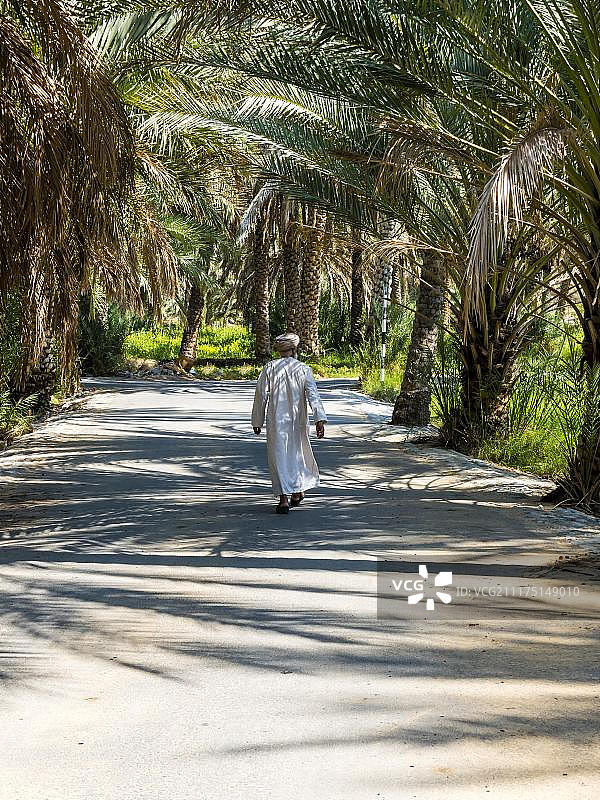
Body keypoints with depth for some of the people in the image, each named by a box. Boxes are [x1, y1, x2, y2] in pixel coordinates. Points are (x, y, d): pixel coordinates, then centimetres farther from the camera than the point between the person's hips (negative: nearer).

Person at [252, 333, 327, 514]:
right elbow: (313, 394, -14)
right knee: (297, 453, 21)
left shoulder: (269, 368, -3)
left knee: (279, 457, 1)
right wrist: (320, 419, -20)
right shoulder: (304, 369, -3)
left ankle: (283, 499, -7)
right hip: (298, 420, 1)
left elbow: (261, 395, -2)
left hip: (276, 420, -1)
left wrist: (257, 421, 6)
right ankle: (298, 492, 33)